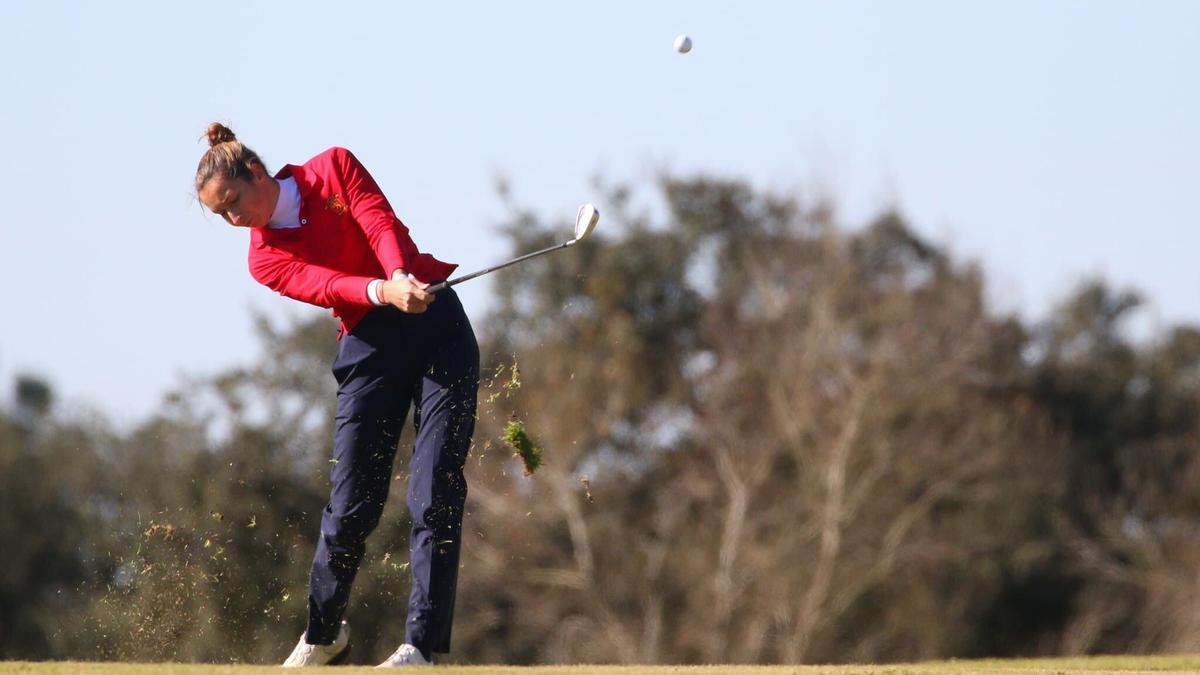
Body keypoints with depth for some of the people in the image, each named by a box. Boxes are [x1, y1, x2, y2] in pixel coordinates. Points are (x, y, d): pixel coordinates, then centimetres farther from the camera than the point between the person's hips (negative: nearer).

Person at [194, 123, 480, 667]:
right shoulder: (267, 260, 3)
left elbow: (381, 224, -12)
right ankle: (323, 634, 17)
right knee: (351, 505, -4)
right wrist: (384, 291, -35)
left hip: (437, 322, -1)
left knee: (435, 496, -11)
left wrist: (402, 275, -33)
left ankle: (421, 643, -11)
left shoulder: (334, 168, 4)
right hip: (370, 347, 1)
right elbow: (327, 286, -15)